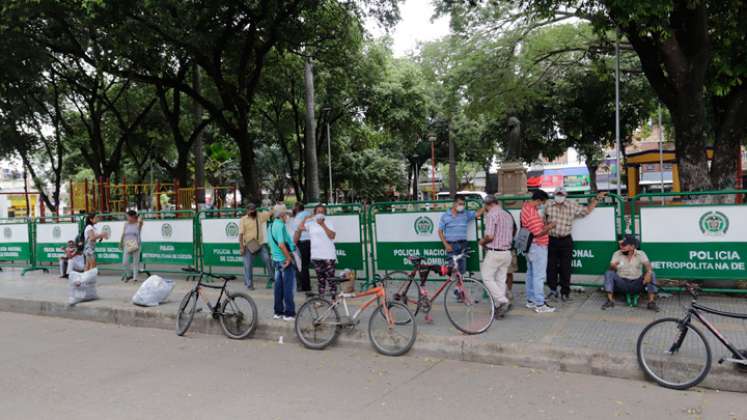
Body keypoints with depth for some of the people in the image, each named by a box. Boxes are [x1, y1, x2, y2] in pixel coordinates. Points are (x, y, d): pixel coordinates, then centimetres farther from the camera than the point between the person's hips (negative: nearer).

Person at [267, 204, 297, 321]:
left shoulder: (271, 226, 11)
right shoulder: (280, 225, -18)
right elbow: (281, 244, -26)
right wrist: (289, 258, -20)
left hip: (276, 259, 9)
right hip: (285, 260, -9)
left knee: (278, 286, 14)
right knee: (288, 287, -1)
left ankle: (278, 312, 20)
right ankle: (289, 313, 4)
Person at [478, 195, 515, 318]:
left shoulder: (492, 215, -13)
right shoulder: (508, 215, 13)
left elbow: (490, 236, -20)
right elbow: (511, 235, 17)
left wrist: (482, 241, -1)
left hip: (494, 252, -8)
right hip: (507, 252, 8)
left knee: (487, 277, 3)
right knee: (501, 279, 12)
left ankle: (502, 301, -8)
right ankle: (500, 308, 14)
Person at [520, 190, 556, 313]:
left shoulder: (526, 206, 6)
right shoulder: (532, 214, -25)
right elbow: (538, 233, -25)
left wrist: (544, 224, 9)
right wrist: (549, 227, -10)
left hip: (530, 247, 10)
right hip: (538, 248, -10)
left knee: (531, 274, 16)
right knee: (539, 276, -5)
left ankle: (531, 300, 25)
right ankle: (540, 305, -1)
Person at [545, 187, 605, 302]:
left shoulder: (572, 206, 4)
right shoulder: (548, 206, 4)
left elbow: (587, 210, 14)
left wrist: (596, 199, 8)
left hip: (566, 241, 0)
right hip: (551, 240, 1)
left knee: (565, 268, 3)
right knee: (551, 267, 5)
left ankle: (565, 292, 14)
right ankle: (553, 290, 18)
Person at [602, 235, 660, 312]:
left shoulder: (641, 254, -1)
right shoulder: (617, 254, 0)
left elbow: (648, 265, -17)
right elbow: (611, 268, -11)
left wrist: (648, 272, -41)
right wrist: (613, 266, -37)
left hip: (637, 284, 0)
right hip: (622, 284, 0)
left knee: (652, 274, -23)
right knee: (609, 273, -25)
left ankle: (651, 302, -28)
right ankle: (610, 300, -26)